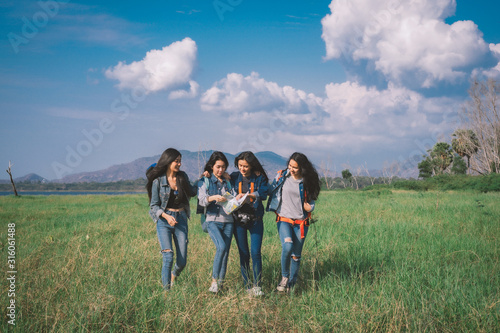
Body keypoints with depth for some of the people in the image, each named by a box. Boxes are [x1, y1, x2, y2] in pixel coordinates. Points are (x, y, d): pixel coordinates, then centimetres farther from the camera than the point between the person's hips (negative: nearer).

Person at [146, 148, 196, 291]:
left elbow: (192, 192, 23)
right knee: (168, 258, -16)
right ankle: (166, 290, -6)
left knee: (182, 262, 1)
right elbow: (154, 206, -2)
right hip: (163, 220, -3)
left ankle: (174, 275, 34)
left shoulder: (183, 176, 7)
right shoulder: (158, 181, -4)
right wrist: (166, 216, -18)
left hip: (181, 220, 3)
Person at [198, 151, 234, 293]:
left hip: (228, 221, 4)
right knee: (221, 247, -24)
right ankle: (214, 280, -15)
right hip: (213, 220, -4)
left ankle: (221, 283, 10)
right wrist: (212, 198, -27)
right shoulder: (205, 181, 6)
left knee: (226, 252, 1)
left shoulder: (228, 182, 16)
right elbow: (201, 200, -8)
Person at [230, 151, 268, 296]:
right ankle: (247, 286, 9)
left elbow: (263, 194, -12)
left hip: (255, 219, -2)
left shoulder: (259, 178, 0)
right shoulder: (234, 177, 6)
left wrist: (247, 195, -25)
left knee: (255, 252, -8)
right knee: (243, 253, 4)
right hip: (239, 219, 2)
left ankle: (257, 286, -3)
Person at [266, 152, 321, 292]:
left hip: (301, 222, 1)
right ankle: (284, 277, -5)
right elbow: (270, 191, 13)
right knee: (287, 245, -25)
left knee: (296, 254, 4)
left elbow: (310, 205, 8)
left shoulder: (307, 182, 1)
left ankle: (292, 283, 21)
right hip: (284, 219, -1)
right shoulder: (281, 176, 1)